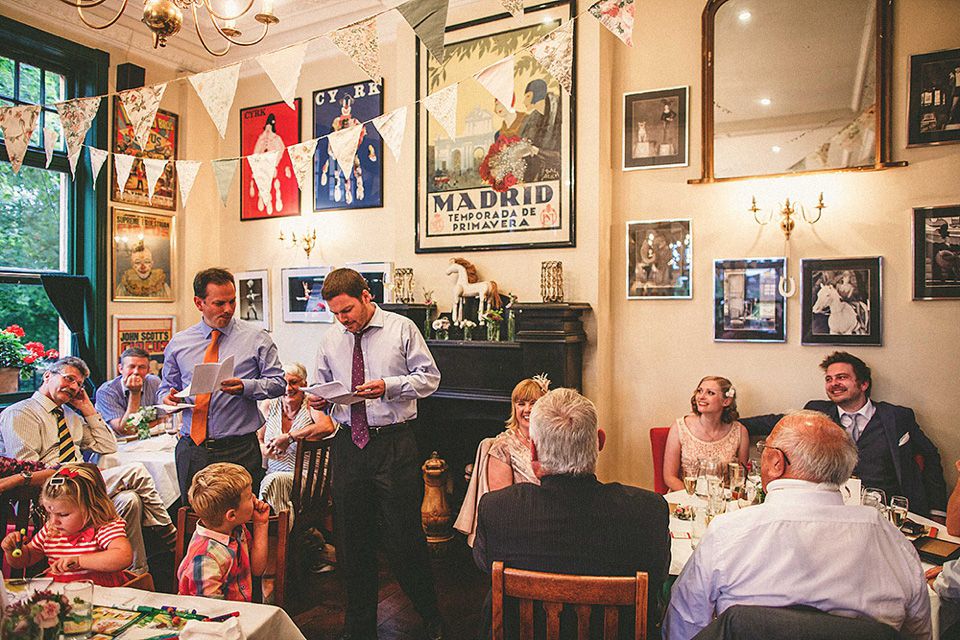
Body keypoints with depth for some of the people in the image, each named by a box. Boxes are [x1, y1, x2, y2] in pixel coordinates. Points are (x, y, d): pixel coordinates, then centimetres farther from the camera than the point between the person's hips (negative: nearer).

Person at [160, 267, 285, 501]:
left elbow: (278, 383, -1)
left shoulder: (255, 338, 0)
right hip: (191, 451, 3)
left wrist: (244, 386, -18)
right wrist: (169, 397, -4)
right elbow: (167, 386, 19)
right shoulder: (178, 343, 10)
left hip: (239, 450, -3)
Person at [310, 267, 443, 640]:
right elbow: (323, 388, 18)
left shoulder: (402, 329, -1)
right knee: (353, 540, 13)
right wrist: (319, 401, -5)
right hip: (347, 445, 4)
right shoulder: (330, 341, 11)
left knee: (404, 537, 2)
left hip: (393, 443, -4)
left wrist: (389, 386, -16)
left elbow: (429, 377, -2)